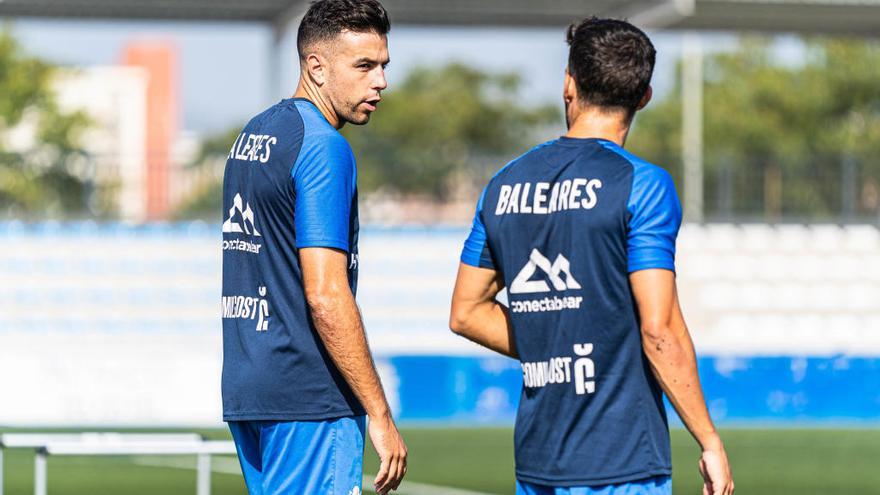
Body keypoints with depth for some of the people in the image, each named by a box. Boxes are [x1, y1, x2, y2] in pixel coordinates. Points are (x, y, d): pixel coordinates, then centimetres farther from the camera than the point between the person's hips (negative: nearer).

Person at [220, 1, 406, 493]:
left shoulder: (250, 138, 16)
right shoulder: (323, 147, -13)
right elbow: (325, 295, -20)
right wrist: (379, 413, -17)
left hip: (246, 392, 9)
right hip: (307, 398, -9)